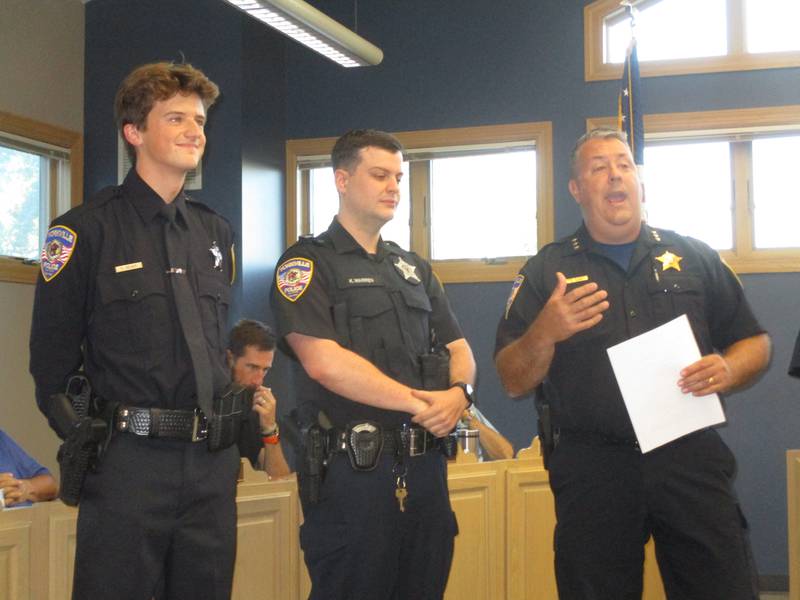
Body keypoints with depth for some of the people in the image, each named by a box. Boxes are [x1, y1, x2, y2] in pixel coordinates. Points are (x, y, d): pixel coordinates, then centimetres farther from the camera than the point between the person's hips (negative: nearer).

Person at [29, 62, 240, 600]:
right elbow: (52, 359, -3)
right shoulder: (86, 230, -5)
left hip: (213, 461, 5)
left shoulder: (216, 232, 12)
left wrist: (229, 426, 13)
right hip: (130, 460, -5)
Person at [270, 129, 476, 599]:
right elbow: (323, 361, -17)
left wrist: (459, 392, -9)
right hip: (352, 469, -6)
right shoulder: (307, 263, -3)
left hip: (425, 466, 6)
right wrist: (419, 403, -15)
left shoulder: (414, 268, 18)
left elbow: (458, 349, 15)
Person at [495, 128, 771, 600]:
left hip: (691, 460, 1)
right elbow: (514, 381, 2)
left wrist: (728, 370, -8)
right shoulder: (546, 272, 7)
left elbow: (756, 344, 14)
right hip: (590, 469, -1)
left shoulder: (695, 258, 11)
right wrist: (545, 333, -18)